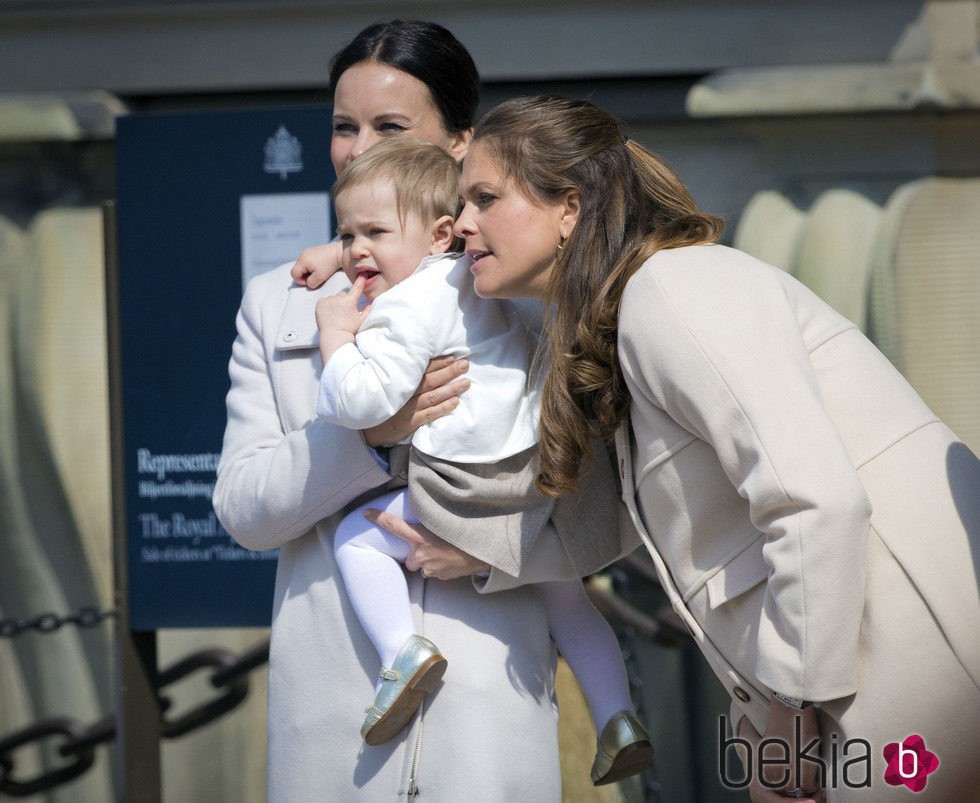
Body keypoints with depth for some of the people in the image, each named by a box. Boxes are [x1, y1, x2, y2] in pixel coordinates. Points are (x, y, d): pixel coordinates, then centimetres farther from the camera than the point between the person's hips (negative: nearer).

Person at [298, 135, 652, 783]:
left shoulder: (409, 305, -14)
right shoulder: (472, 276, 16)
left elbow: (363, 400, -22)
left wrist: (337, 335, -8)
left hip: (474, 489, -9)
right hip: (545, 477, 9)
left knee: (358, 538, 8)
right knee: (566, 598, 25)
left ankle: (401, 650, -9)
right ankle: (619, 719, 20)